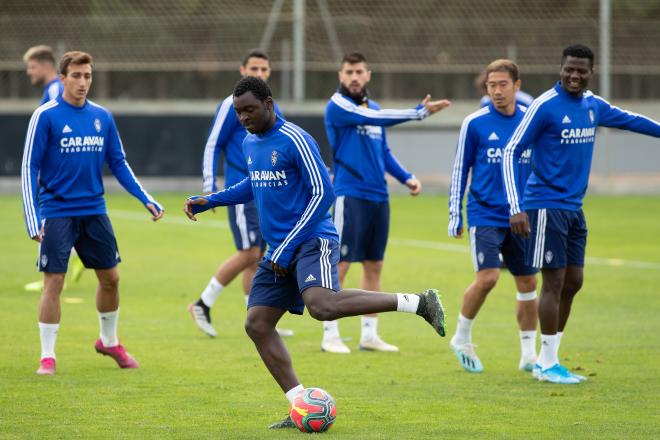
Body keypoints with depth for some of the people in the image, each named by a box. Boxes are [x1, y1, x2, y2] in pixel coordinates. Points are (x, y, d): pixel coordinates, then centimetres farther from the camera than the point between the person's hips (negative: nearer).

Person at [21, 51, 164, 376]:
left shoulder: (102, 117, 6)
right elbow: (30, 169, -7)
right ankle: (47, 357, 2)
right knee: (54, 282, -8)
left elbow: (118, 163, 13)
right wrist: (33, 219, -15)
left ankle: (109, 342, 32)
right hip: (57, 212, -5)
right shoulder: (46, 116, -8)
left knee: (110, 277, 11)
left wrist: (146, 199, 3)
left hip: (94, 211, 5)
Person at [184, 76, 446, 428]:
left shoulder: (295, 141, -12)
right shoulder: (250, 145, 14)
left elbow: (323, 194, -16)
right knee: (257, 323, -1)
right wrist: (208, 201, 22)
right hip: (279, 251, 9)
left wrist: (287, 248, -17)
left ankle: (418, 303, -24)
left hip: (313, 241, -9)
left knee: (321, 305, -33)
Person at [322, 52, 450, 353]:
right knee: (340, 265, -6)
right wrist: (419, 112, -24)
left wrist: (406, 177, 8)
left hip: (378, 197, 8)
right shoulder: (337, 106, -8)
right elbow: (371, 119, -22)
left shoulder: (373, 108, 16)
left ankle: (369, 334, 16)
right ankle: (330, 336, -2)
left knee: (374, 266, 10)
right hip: (350, 195, -7)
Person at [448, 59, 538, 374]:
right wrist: (455, 214, 0)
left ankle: (529, 354, 17)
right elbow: (460, 170, 2)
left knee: (528, 282, 5)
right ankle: (461, 339, 5)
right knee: (487, 277, -17)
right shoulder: (474, 124, -4)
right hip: (485, 215, -3)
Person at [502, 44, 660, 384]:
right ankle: (548, 364, 1)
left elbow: (630, 120, 26)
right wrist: (516, 208, -20)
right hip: (547, 206, -8)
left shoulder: (593, 106, 8)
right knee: (554, 282, -7)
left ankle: (546, 360, 19)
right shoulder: (545, 106, -13)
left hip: (573, 207, 8)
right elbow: (511, 153, -13)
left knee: (573, 282, 9)